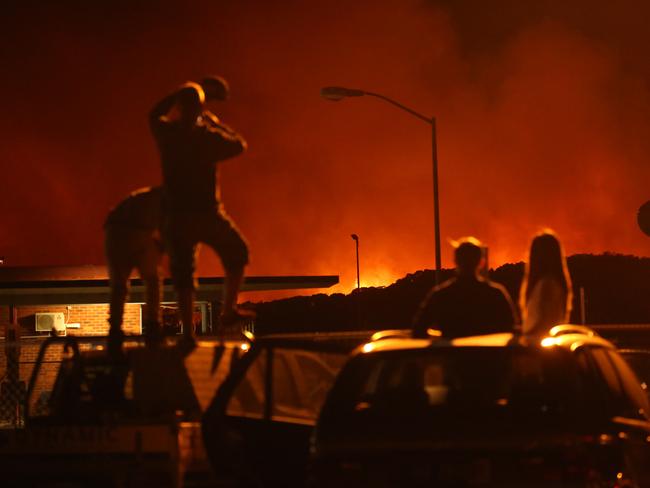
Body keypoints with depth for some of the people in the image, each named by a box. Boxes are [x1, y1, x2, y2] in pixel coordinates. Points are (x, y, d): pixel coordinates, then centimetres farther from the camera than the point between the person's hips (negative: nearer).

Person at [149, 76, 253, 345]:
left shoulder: (167, 133, -4)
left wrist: (185, 92, 22)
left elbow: (154, 114, 20)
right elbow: (239, 145, 7)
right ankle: (228, 310, 19)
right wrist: (216, 123, 16)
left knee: (182, 272, 9)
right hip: (207, 213, -2)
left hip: (175, 215, 2)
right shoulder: (206, 136, -11)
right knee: (236, 254, 21)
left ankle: (188, 331, 3)